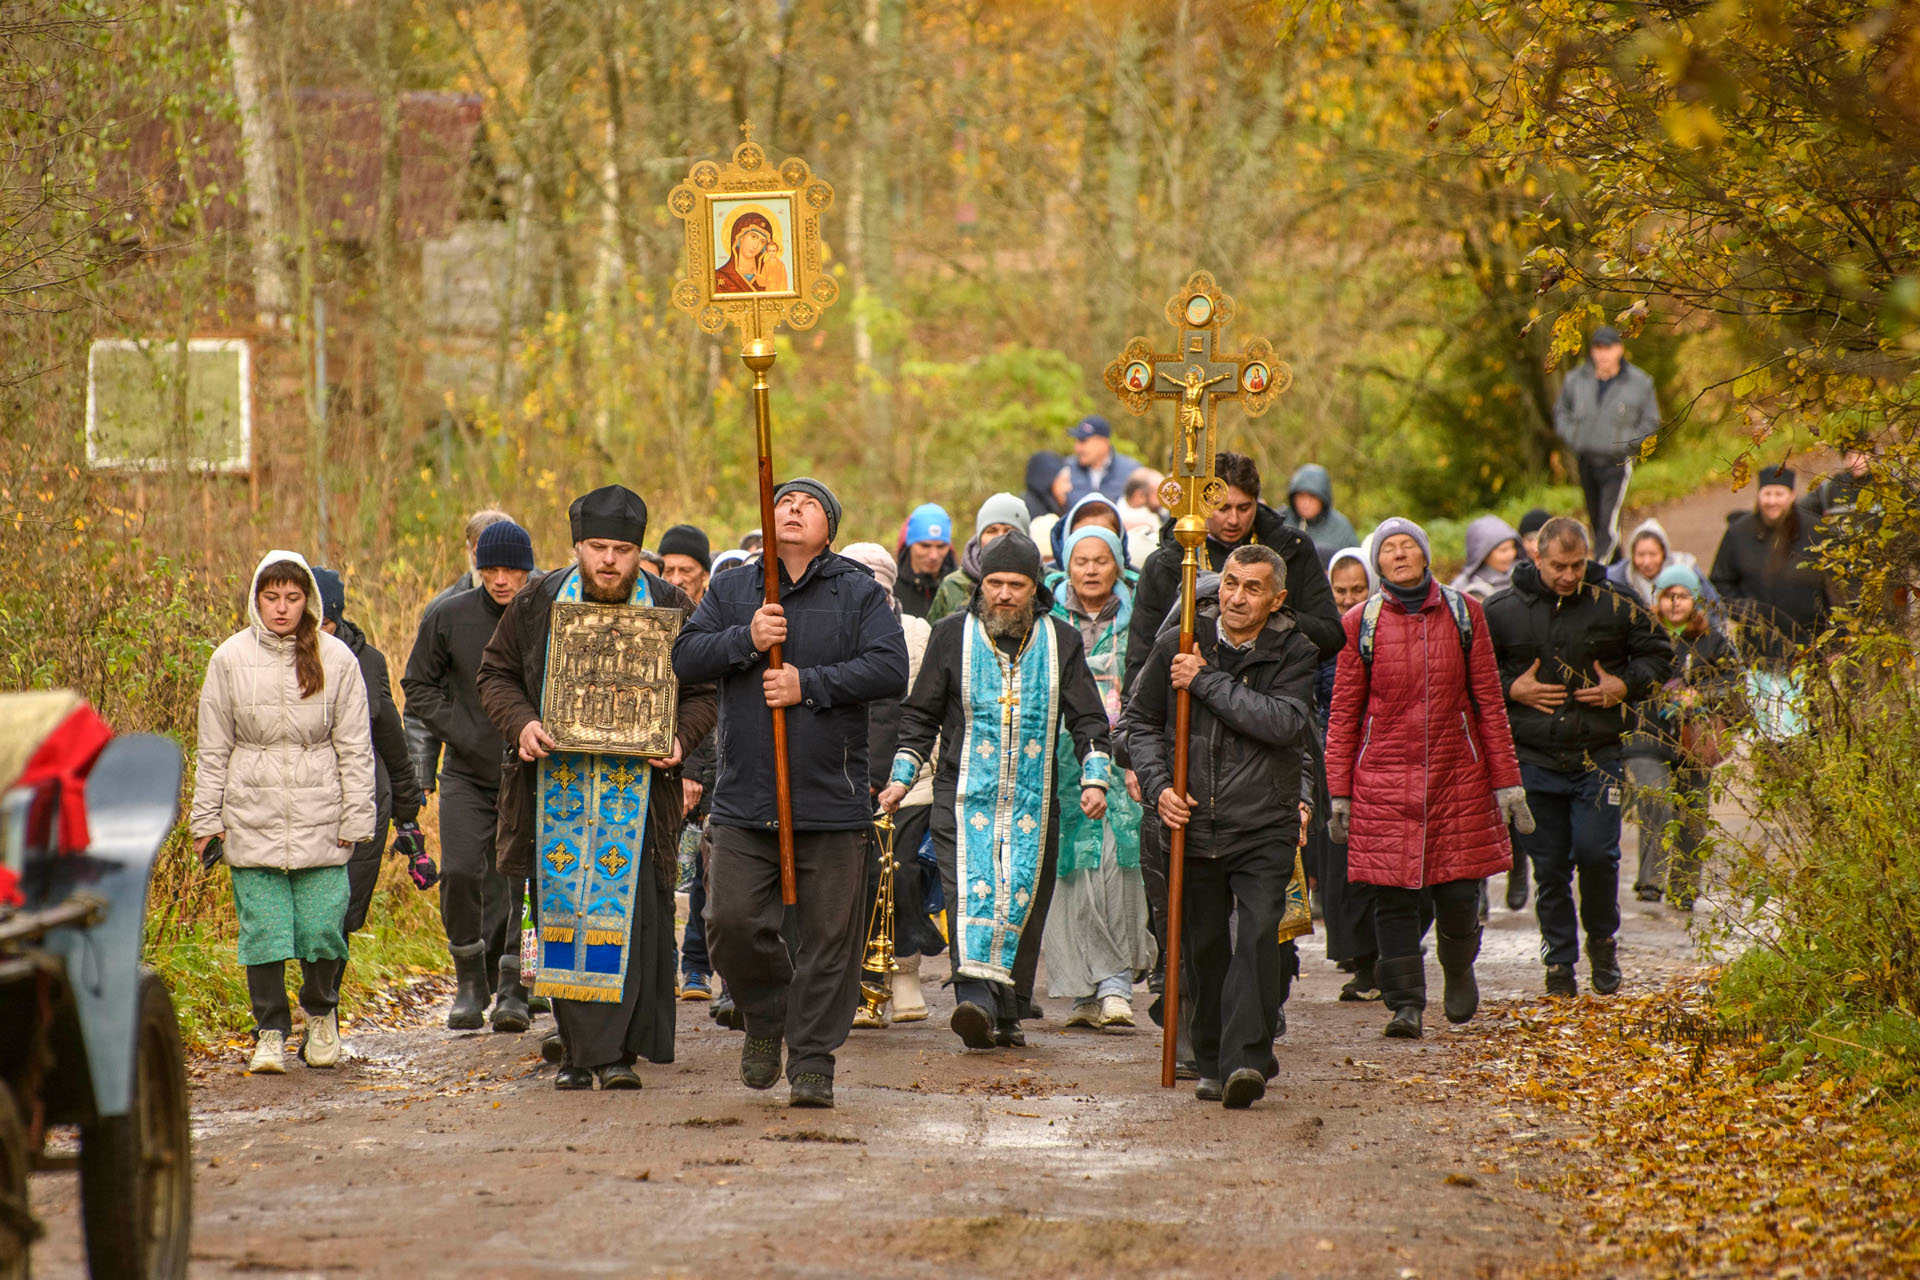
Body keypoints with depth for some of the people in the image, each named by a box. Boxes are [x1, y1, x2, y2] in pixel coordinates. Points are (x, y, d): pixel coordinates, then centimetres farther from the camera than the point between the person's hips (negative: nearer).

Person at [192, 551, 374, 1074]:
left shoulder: (336, 660, 2)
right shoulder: (230, 659, 2)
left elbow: (354, 747, 5)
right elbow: (213, 750, 7)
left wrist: (355, 818, 1)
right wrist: (206, 821, 4)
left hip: (320, 821, 0)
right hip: (252, 821, 0)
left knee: (322, 927, -2)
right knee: (263, 929, -2)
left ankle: (322, 1013, 23)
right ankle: (270, 1032, 10)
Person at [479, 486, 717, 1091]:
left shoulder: (671, 609, 3)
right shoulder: (537, 604, 6)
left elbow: (703, 691, 9)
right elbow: (495, 674, 12)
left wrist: (680, 738, -10)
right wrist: (520, 723, -7)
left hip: (637, 786, -2)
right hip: (557, 784, 2)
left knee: (628, 908, -11)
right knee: (562, 909, 2)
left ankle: (615, 1051, -10)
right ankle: (577, 1050, 10)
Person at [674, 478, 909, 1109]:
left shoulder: (860, 593, 5)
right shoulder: (731, 590, 12)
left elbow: (890, 670, -6)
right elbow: (686, 656, 4)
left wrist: (809, 685, -13)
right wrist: (745, 641, -13)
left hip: (832, 800, -2)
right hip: (744, 798, 2)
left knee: (828, 936, -1)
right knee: (731, 921, -6)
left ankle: (813, 1062, 8)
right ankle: (765, 1016, 21)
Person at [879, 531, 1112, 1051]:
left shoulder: (1061, 641, 7)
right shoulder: (951, 636, 5)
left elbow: (1087, 719, 10)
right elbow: (920, 715, 12)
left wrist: (1094, 777, -3)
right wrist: (901, 777, 4)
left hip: (1034, 805, 2)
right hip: (964, 795, -2)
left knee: (1021, 901, 1)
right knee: (971, 891, -19)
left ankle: (1006, 1014, 9)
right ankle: (975, 996, -30)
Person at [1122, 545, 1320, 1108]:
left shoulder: (1294, 654, -3)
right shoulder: (1177, 643, 1)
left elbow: (1283, 722, -19)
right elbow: (1140, 719, 11)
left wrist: (1206, 682, -18)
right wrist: (1157, 784, -4)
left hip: (1265, 828, -2)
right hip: (1194, 823, 2)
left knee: (1258, 937, -17)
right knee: (1204, 946, 8)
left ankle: (1246, 1061, -21)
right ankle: (1213, 1062, 22)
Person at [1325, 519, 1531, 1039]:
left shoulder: (1464, 613, 5)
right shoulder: (1362, 623, 3)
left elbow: (1489, 702, 7)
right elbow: (1343, 714, 5)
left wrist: (1505, 780, 4)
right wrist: (1339, 793, 1)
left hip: (1457, 775, 1)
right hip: (1383, 781, -1)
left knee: (1459, 893, 1)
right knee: (1395, 897, -5)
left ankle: (1459, 970, 30)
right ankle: (1405, 1003, 1)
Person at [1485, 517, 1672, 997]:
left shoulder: (1614, 606, 1)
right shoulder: (1502, 611, 1)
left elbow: (1657, 653, 14)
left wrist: (1625, 687, -3)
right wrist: (1511, 689, -6)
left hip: (1598, 755, -1)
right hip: (1535, 758, 1)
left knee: (1596, 851, -11)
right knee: (1549, 864, 3)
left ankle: (1602, 940, 13)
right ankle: (1559, 962, 13)